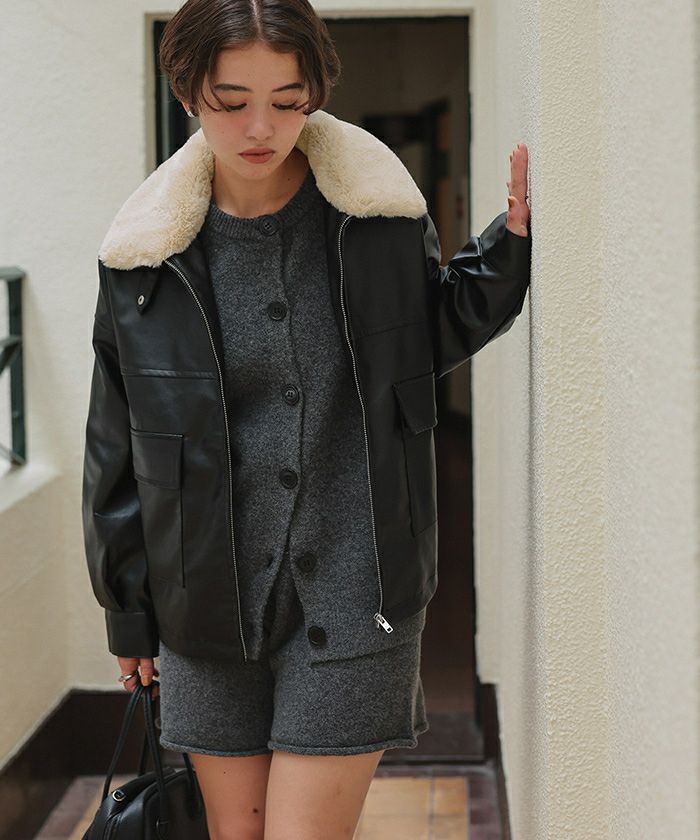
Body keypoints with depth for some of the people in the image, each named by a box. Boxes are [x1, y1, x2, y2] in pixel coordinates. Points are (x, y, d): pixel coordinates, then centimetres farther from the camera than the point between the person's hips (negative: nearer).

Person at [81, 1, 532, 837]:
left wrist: (511, 240, -3)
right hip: (209, 599, 2)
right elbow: (117, 447, 6)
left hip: (352, 589, -2)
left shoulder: (380, 211, -4)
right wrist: (126, 610, 10)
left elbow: (433, 337, 15)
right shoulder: (147, 252, -2)